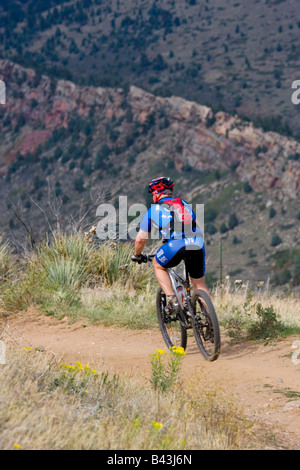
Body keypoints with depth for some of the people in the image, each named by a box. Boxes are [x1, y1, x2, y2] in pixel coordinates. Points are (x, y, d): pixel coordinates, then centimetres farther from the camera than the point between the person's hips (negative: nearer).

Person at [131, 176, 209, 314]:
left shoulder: (153, 210, 18)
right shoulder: (185, 204, 29)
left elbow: (140, 240, 22)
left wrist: (137, 256, 40)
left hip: (176, 246, -4)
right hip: (198, 245, 4)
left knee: (158, 265, 26)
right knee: (200, 285, 19)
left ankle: (172, 300, 11)